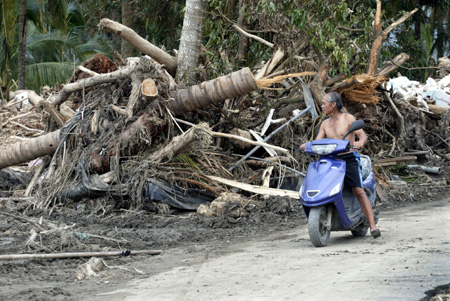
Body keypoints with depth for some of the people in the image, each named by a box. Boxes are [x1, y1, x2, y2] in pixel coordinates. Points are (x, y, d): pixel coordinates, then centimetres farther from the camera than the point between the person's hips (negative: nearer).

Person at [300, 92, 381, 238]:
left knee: (359, 191, -18)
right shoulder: (325, 124, 17)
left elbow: (363, 135, -9)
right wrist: (307, 145, -12)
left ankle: (373, 226, -22)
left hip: (349, 159, -5)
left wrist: (360, 142, -33)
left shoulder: (348, 118, 1)